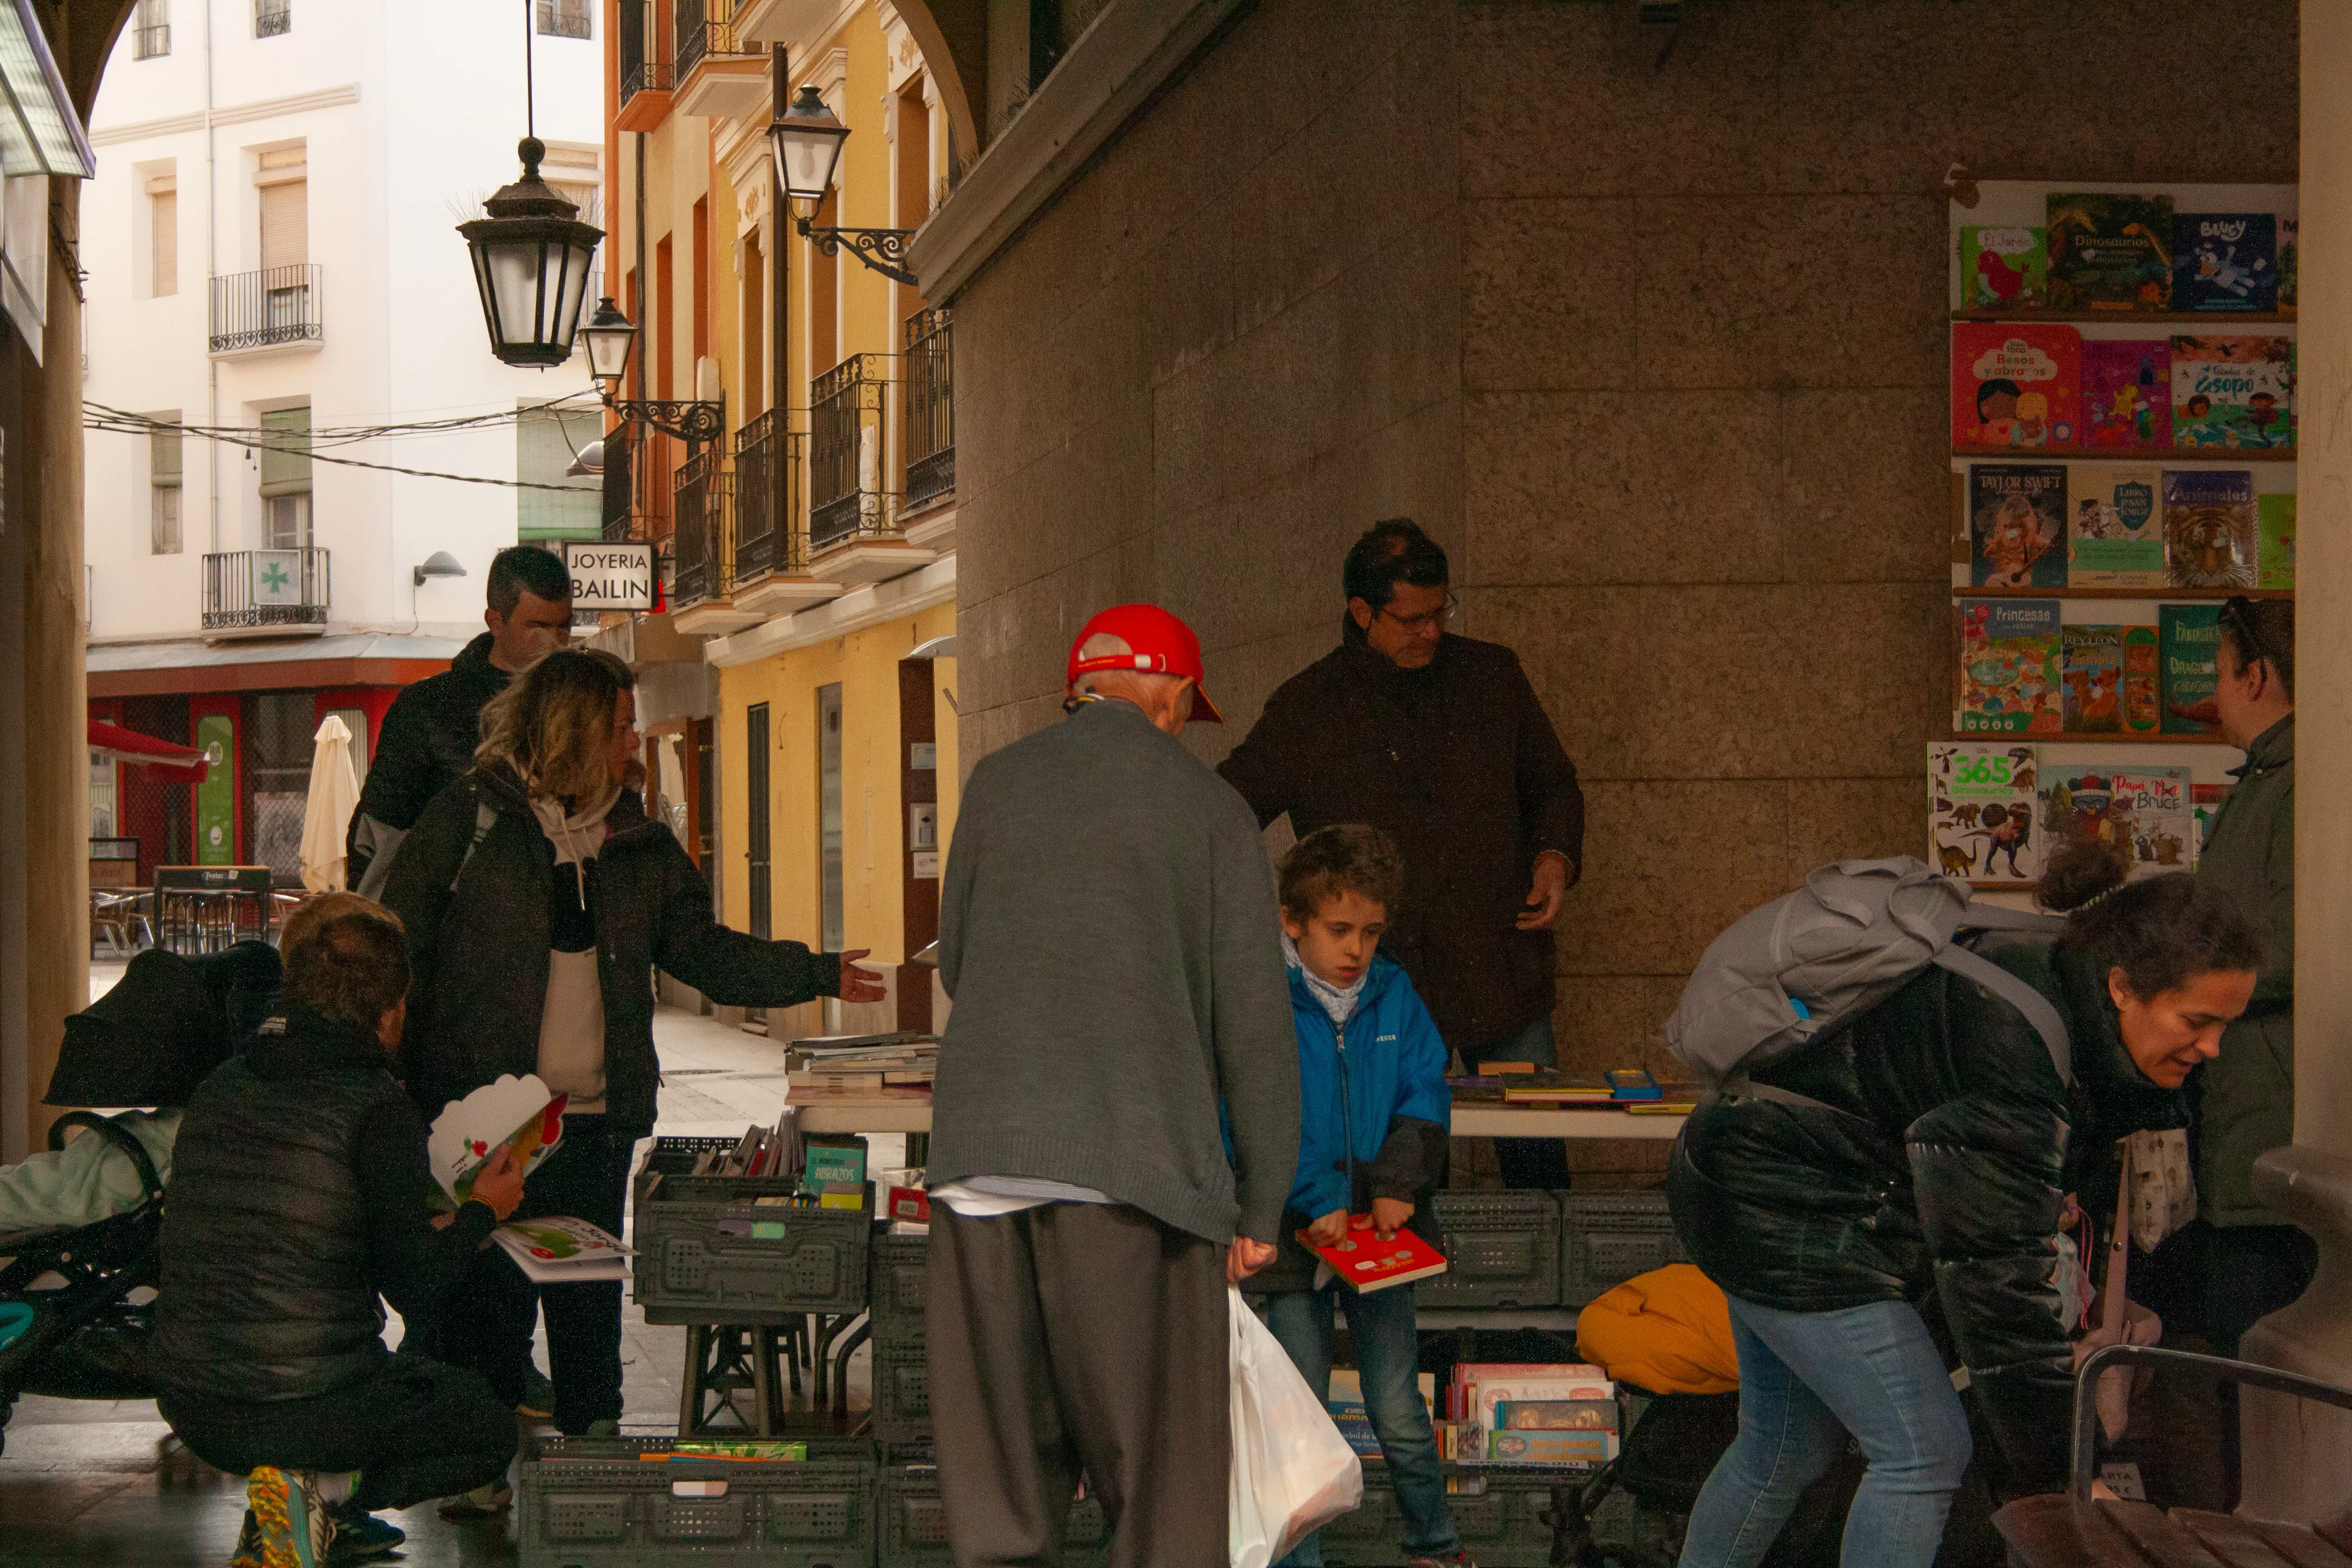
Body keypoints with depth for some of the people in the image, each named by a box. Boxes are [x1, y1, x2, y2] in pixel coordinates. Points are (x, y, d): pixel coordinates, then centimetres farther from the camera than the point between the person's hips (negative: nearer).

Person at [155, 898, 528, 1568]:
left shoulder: (220, 1087, 8)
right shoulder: (376, 1106, -12)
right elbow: (414, 1285, -11)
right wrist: (483, 1212, 9)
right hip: (303, 1407, -7)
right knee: (492, 1430, 18)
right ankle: (322, 1490, -6)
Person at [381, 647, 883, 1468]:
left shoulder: (638, 843, 14)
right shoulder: (467, 817, -1)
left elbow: (703, 950, 15)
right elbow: (401, 948, -2)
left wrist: (816, 973, 6)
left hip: (596, 1119, 4)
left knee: (591, 1306, 7)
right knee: (487, 1300, -2)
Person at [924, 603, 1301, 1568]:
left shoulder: (998, 782, 15)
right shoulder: (1211, 809, 8)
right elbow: (1254, 1024, 6)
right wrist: (1261, 1206, 12)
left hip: (981, 1151, 3)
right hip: (1134, 1156, -3)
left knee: (999, 1460, 8)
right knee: (1162, 1461, 0)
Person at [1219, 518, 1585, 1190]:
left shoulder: (1493, 677, 9)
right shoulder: (1306, 709, 1)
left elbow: (1552, 785, 21)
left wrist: (1556, 856, 2)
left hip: (1504, 978, 2)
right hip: (1383, 992, -2)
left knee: (1538, 1165, 3)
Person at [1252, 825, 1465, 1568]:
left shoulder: (1393, 994, 4)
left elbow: (1425, 1097, 3)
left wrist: (1397, 1185, -11)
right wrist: (1317, 1202, -22)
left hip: (1380, 1230, 3)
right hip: (1297, 1240, -3)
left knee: (1401, 1416, 9)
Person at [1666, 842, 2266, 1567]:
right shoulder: (2011, 1048, -31)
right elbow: (1997, 1273, -30)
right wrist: (2058, 1476, -26)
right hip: (1780, 1202, -10)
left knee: (1786, 1446, 19)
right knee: (1923, 1451, -10)